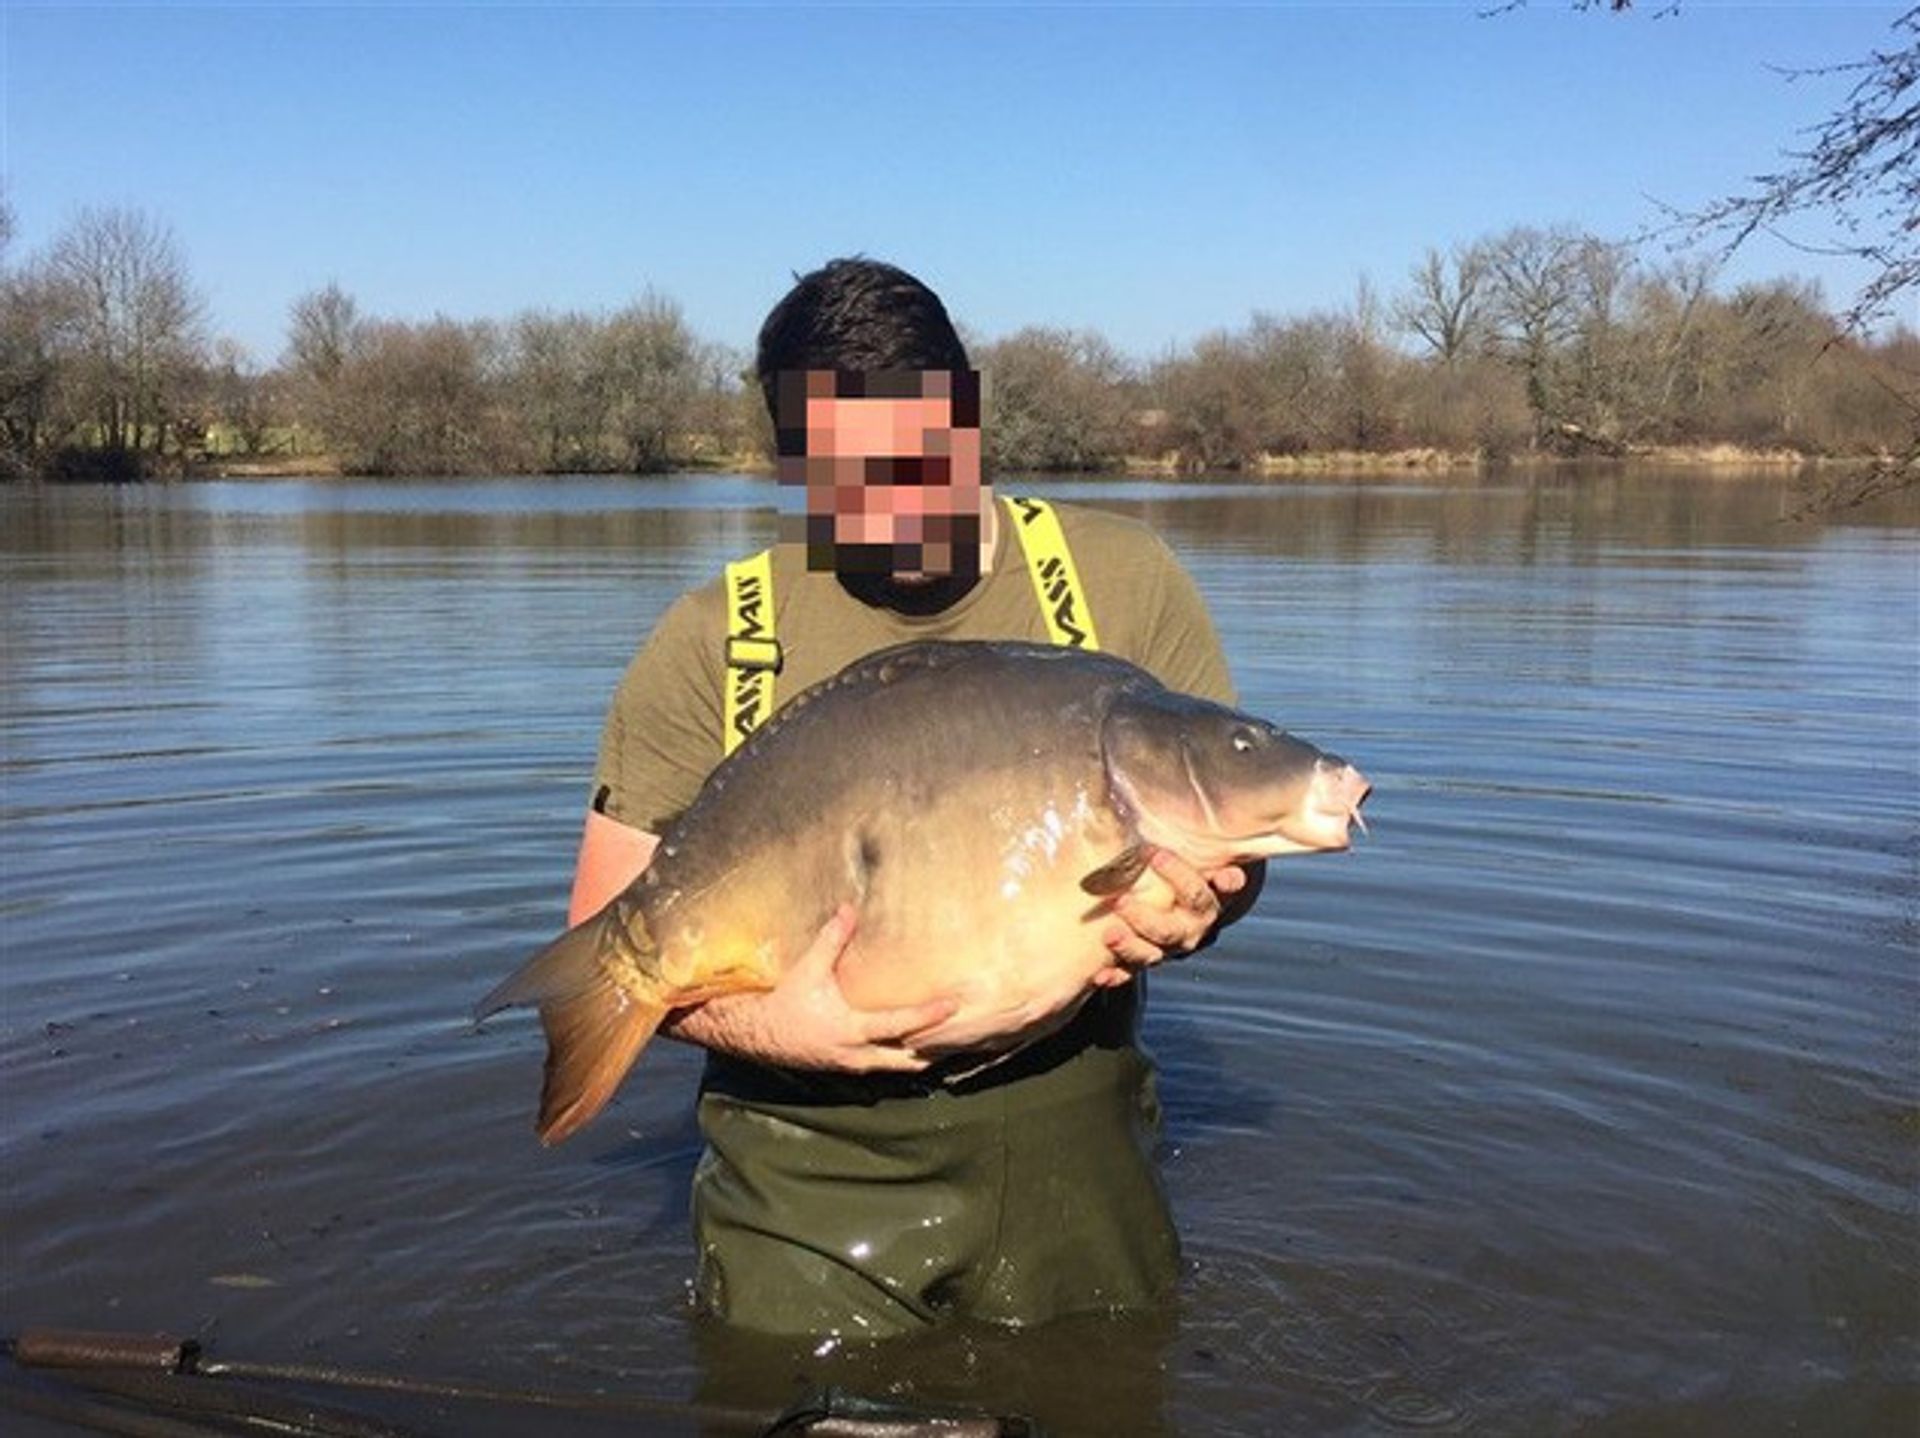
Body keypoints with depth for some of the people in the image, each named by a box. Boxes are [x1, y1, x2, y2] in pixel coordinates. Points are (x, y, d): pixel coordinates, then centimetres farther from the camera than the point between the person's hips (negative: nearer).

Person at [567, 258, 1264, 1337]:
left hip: (1073, 1139, 2)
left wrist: (1193, 907, -21)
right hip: (813, 1166, -1)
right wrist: (759, 1021, -24)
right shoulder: (712, 645, -6)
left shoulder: (1125, 581, -4)